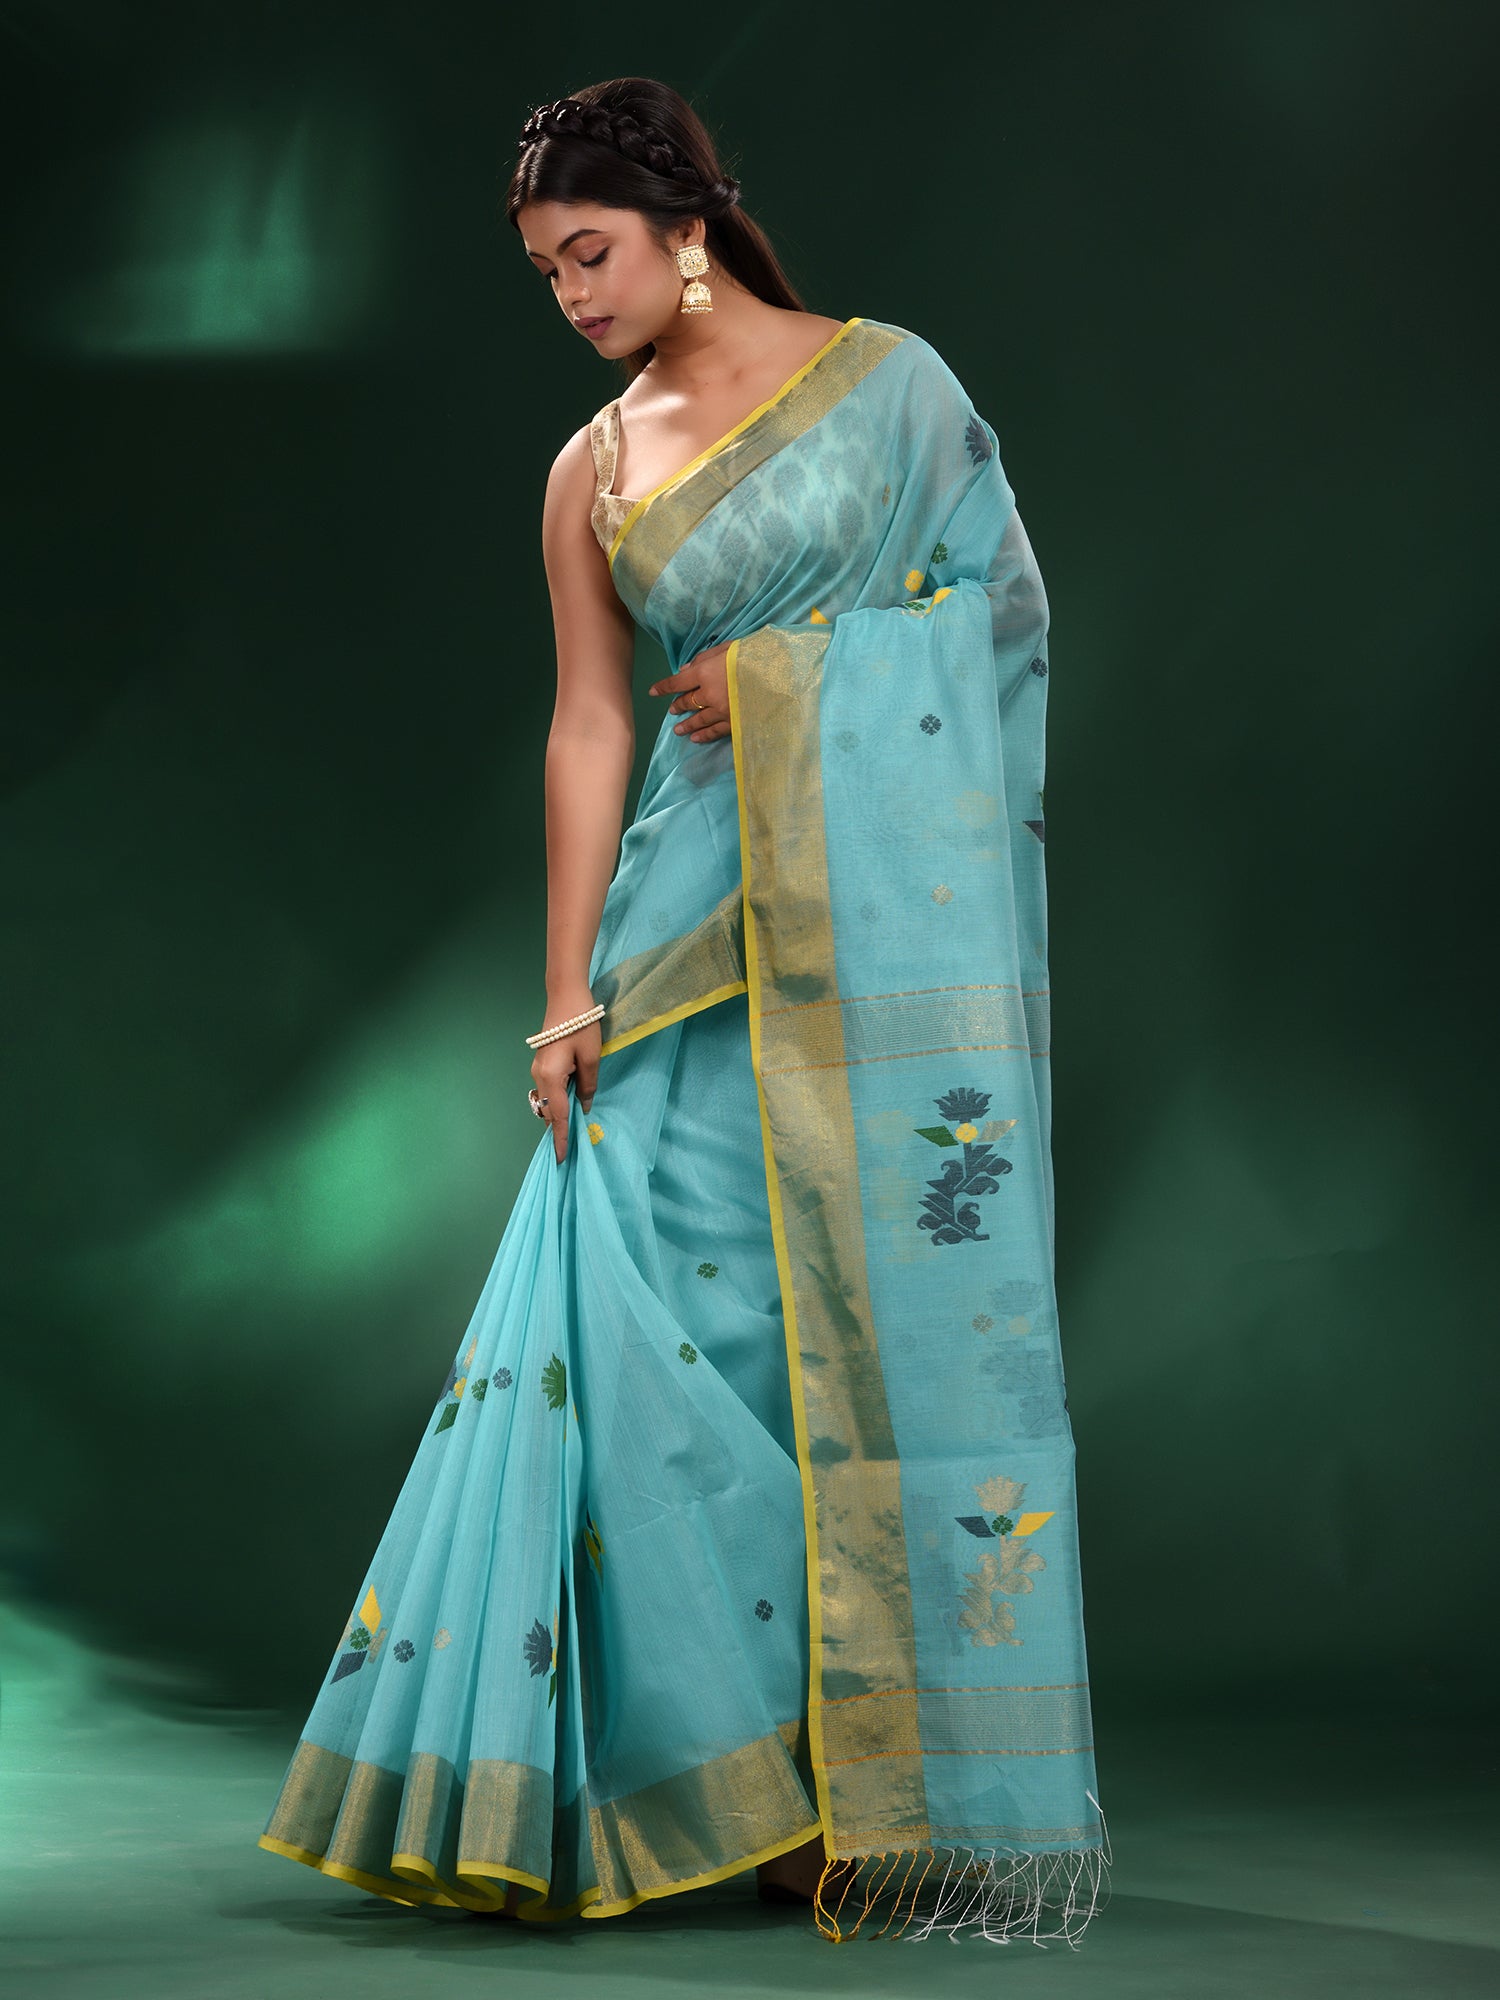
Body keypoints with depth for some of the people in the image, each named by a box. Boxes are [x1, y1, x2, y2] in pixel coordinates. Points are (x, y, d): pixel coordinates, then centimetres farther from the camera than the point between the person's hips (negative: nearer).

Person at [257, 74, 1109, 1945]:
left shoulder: (885, 376, 6)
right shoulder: (590, 476, 12)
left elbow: (1004, 604, 6)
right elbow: (589, 729, 8)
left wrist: (785, 669, -4)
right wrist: (571, 991, 3)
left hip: (893, 897, -2)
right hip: (703, 924, 3)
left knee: (901, 1290, -3)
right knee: (669, 1290, -6)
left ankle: (920, 1771, 6)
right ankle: (747, 1760, 4)